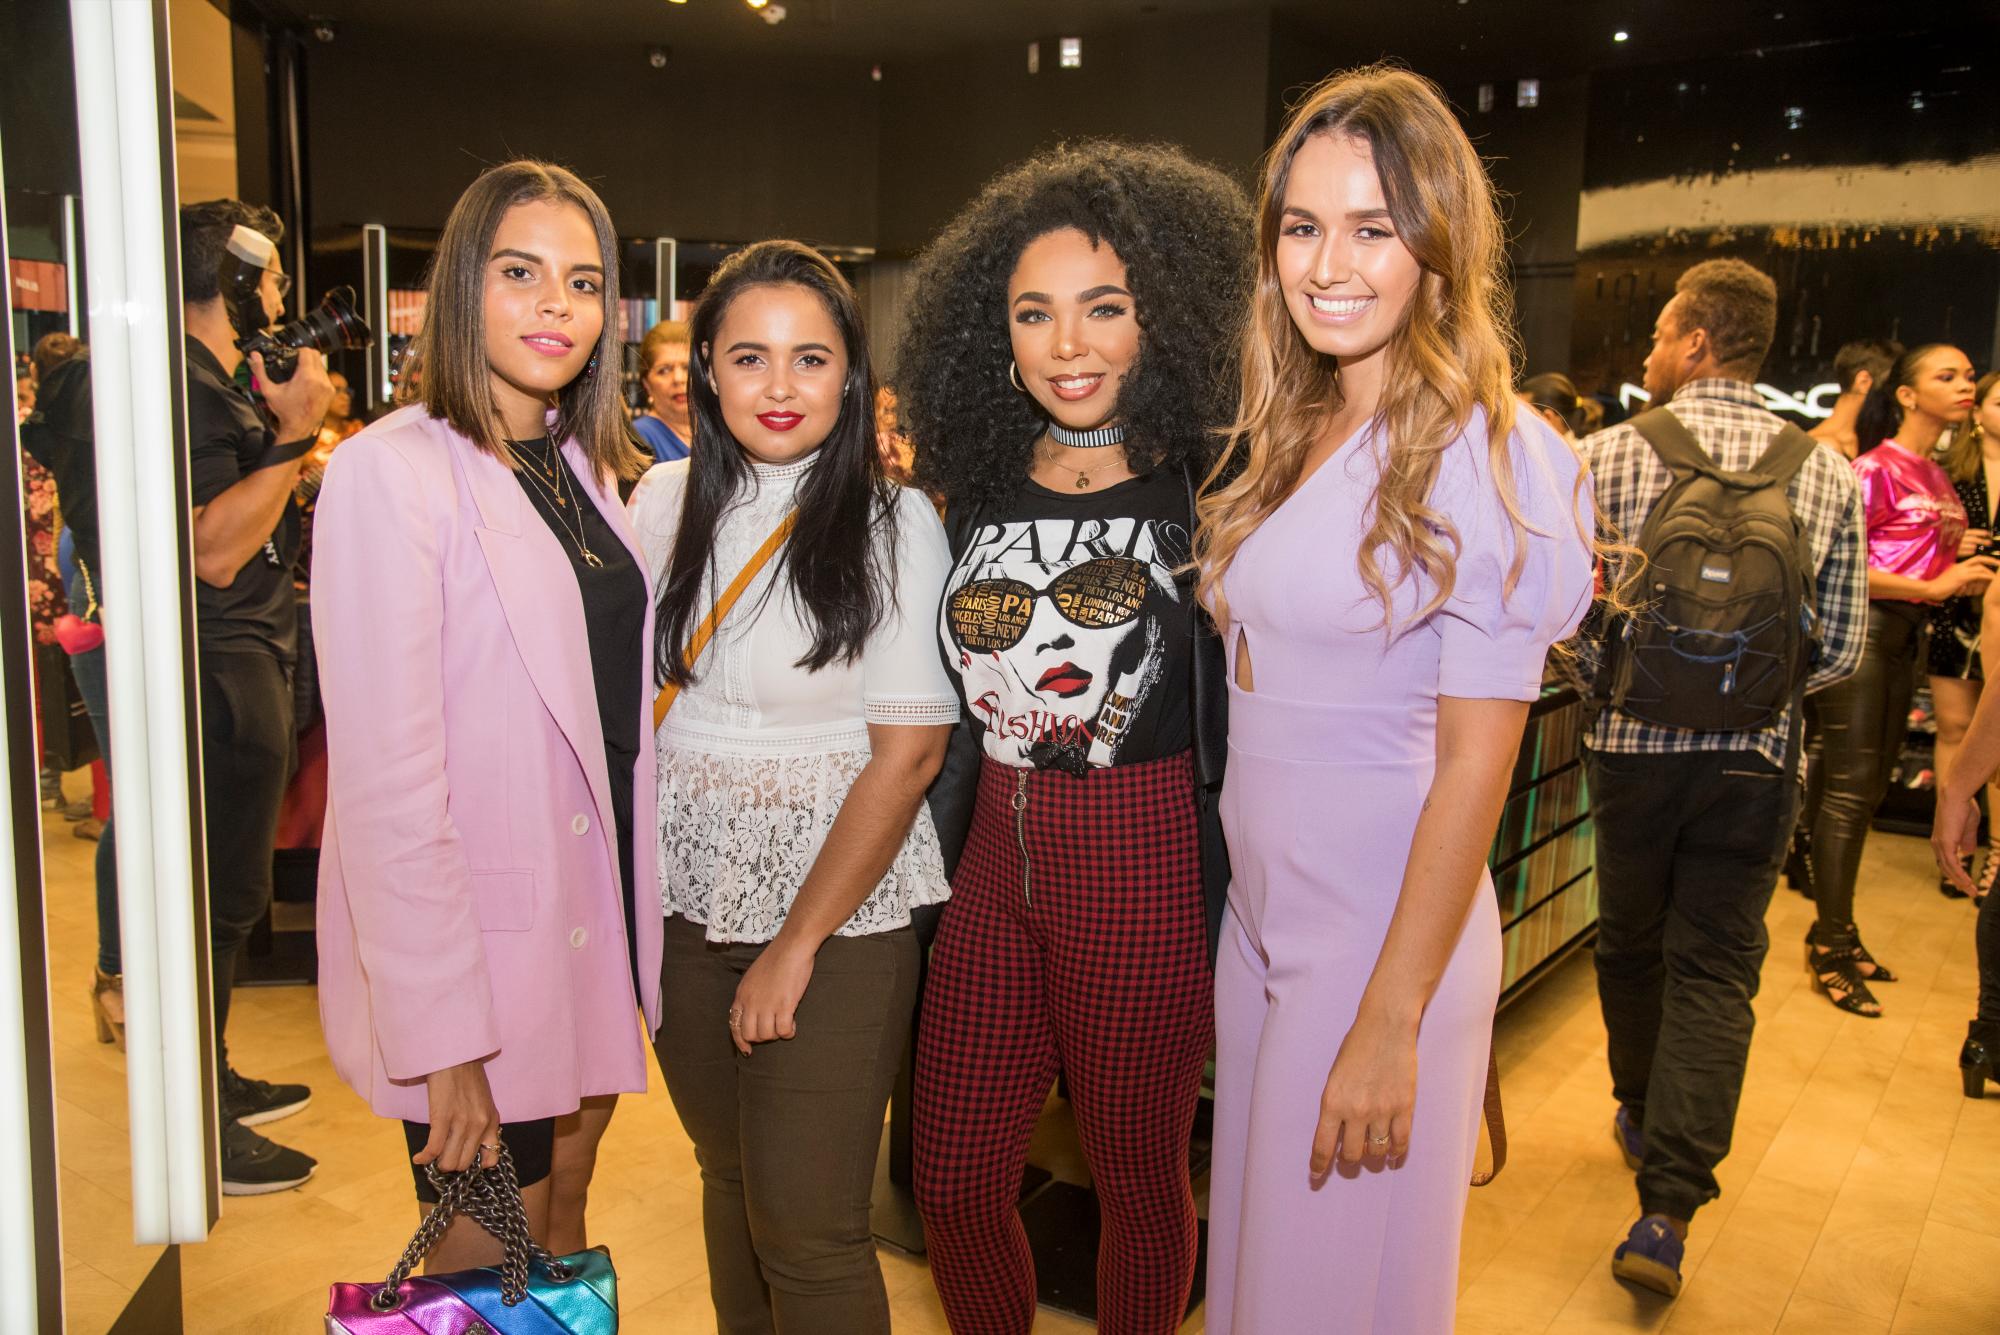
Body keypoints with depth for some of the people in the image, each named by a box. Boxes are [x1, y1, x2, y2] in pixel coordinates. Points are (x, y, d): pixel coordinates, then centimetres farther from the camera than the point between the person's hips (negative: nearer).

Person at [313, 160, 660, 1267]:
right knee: (489, 1275, 8)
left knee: (565, 1217, 21)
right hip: (477, 939, -7)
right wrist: (441, 1037, -21)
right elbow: (386, 776, -20)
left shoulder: (582, 465, 10)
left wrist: (633, 914, 10)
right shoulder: (390, 470, -15)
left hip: (595, 915, 7)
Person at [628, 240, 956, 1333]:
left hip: (836, 914, -4)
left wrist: (798, 943, -13)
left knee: (807, 1229, 0)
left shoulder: (894, 523, -10)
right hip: (685, 897, 4)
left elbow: (907, 751, -12)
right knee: (726, 1175, 18)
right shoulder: (664, 502, 3)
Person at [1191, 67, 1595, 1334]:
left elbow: (1474, 766, -17)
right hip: (1257, 910, 7)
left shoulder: (1488, 457, -15)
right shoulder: (1285, 435, 7)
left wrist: (1390, 1023, -17)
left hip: (1388, 932, -6)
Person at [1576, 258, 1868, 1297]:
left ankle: (1640, 1117, 41)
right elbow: (1842, 648, 0)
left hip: (1632, 746, 0)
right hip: (1756, 758, 1)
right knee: (1715, 972, 5)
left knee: (1629, 945, 19)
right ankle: (1666, 1207, 0)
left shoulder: (1606, 456, -7)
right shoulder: (1825, 473, 0)